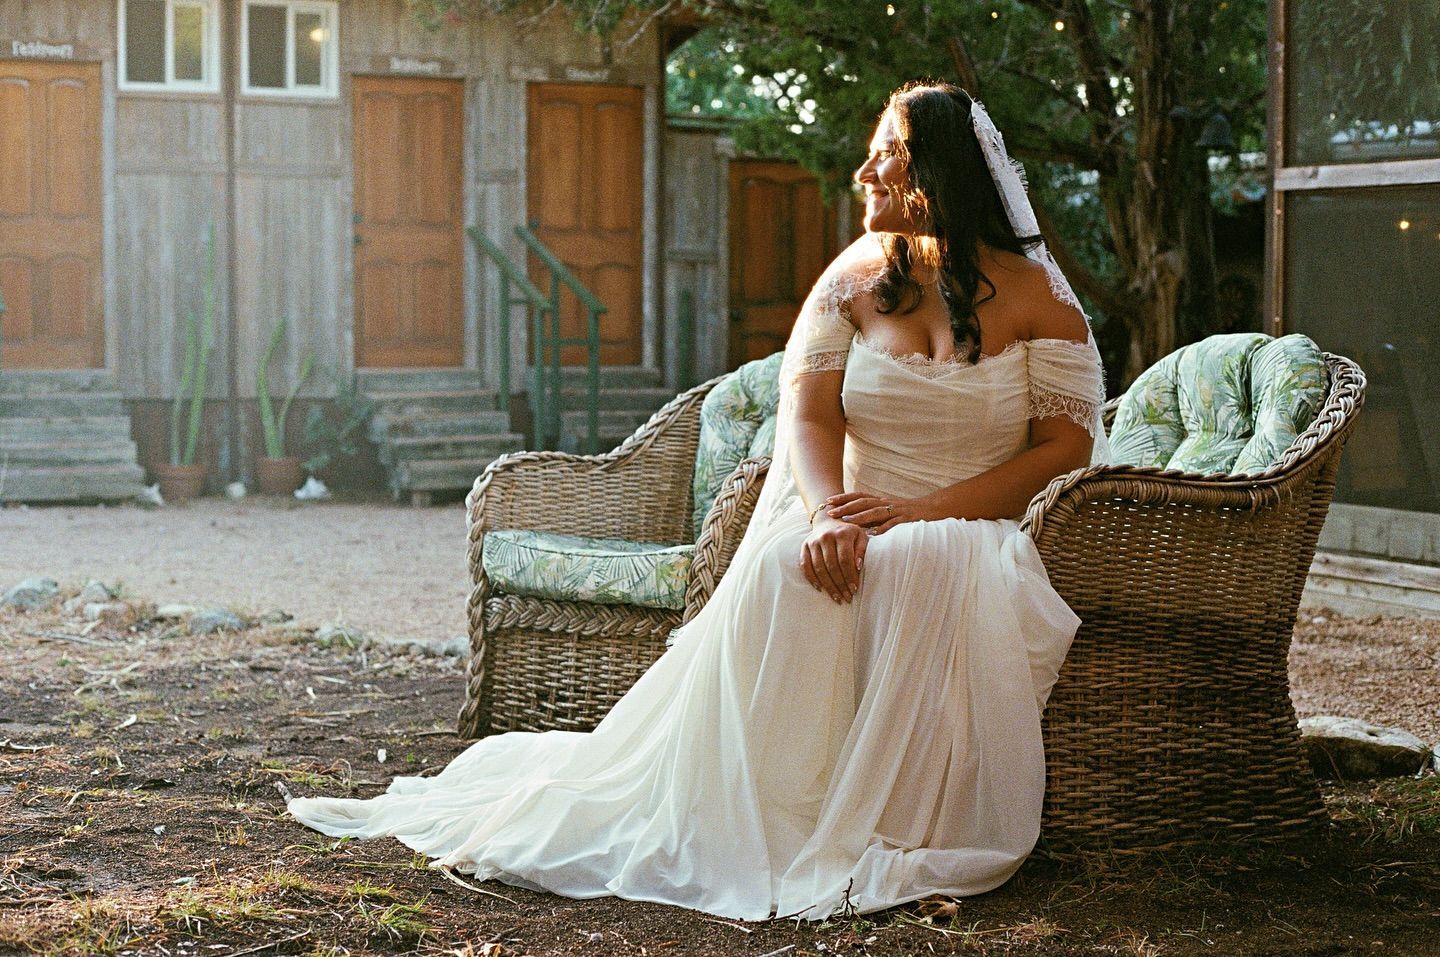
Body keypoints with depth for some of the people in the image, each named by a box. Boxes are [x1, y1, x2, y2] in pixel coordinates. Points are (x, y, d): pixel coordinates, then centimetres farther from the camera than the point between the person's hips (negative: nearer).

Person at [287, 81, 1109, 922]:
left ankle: (890, 836, -31)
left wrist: (920, 513, -16)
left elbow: (1069, 444, -5)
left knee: (922, 571, -38)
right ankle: (773, 825, -29)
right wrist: (828, 513, -23)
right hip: (860, 522, 3)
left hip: (981, 533, -2)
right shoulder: (855, 279, 11)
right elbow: (809, 413, 0)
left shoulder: (1036, 295, 2)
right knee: (785, 564, -33)